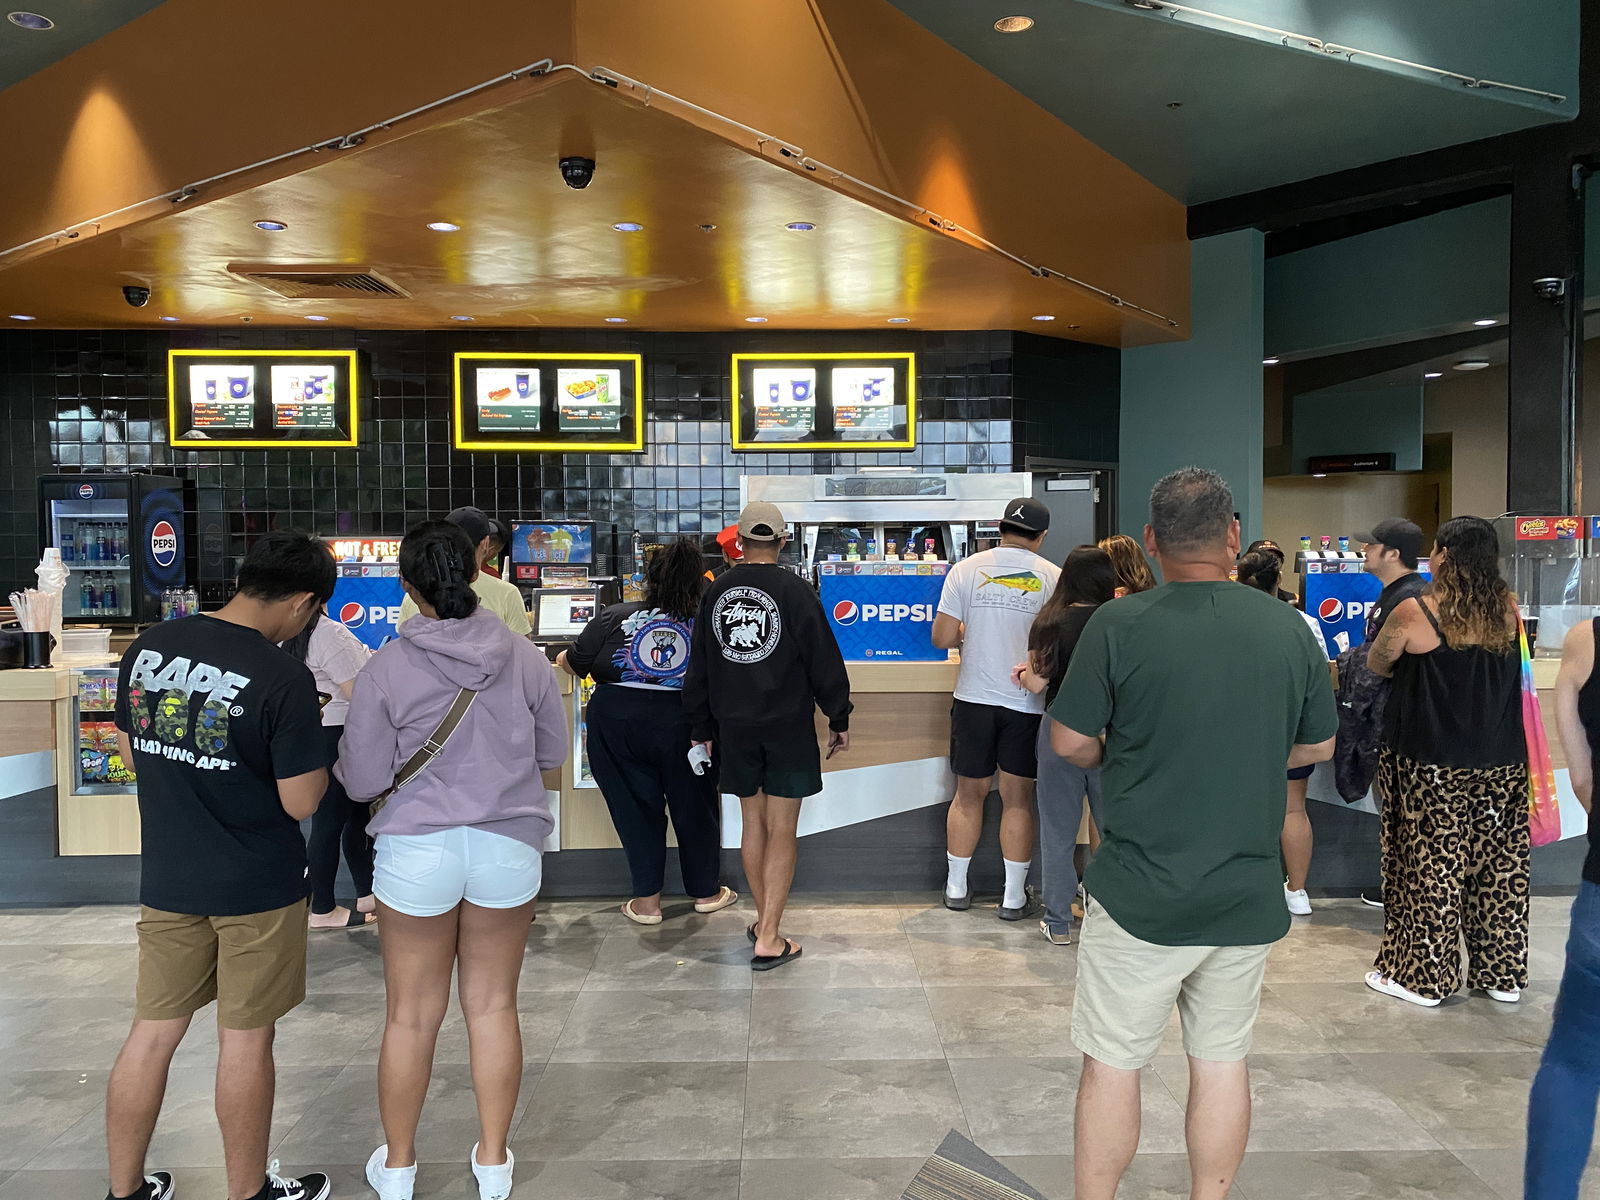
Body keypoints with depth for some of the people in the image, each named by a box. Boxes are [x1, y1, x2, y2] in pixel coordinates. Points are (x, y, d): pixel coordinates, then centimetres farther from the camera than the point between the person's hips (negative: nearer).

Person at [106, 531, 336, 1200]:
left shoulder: (147, 647, -2)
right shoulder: (283, 678, -22)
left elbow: (131, 752, 10)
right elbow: (301, 802, -18)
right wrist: (314, 755, 0)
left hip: (167, 878, 6)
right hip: (257, 890, -5)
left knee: (152, 1031, 17)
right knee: (245, 1040, 10)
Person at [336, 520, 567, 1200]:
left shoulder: (385, 670, -12)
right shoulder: (526, 660, -6)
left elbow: (362, 780, -8)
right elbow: (553, 752, 5)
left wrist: (345, 753, 13)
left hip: (417, 851, -1)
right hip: (508, 846, 2)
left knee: (412, 1015, 14)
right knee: (493, 1006, 15)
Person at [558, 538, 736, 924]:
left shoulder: (614, 618, 0)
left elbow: (574, 664, 8)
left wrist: (563, 660, 31)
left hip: (617, 722, 0)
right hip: (683, 725, 1)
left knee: (637, 807, 13)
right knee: (693, 805, 17)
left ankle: (647, 900, 20)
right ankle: (706, 891, 33)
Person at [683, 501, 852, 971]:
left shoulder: (716, 591, 3)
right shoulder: (793, 589, -10)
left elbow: (699, 667, 9)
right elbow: (824, 660, -8)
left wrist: (701, 728, 17)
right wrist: (839, 719, 3)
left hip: (735, 727, 4)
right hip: (788, 726, -4)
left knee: (753, 823, 16)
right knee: (781, 830, 1)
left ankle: (764, 920, 28)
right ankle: (769, 939, 2)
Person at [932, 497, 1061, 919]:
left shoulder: (966, 569, -3)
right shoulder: (1053, 577, -5)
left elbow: (942, 638, -5)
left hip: (974, 698, 1)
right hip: (1027, 702, -1)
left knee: (969, 794, 13)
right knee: (1018, 798, 9)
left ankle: (956, 887, 24)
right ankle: (1014, 896, 17)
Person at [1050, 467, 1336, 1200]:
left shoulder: (1119, 625, -14)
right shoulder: (1288, 628, -2)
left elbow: (1070, 742, -9)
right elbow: (1318, 744, 9)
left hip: (1140, 892, -3)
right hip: (1247, 895, 4)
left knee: (1112, 1063, 9)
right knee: (1222, 1060, 17)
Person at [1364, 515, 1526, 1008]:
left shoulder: (1414, 612, -14)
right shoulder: (1508, 610, -1)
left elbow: (1376, 665, 1)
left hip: (1430, 767, -5)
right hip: (1503, 764, 5)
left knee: (1429, 866, 5)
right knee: (1500, 864, 14)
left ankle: (1424, 976, 15)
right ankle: (1503, 975, 27)